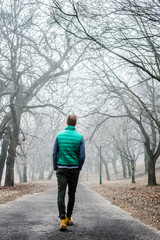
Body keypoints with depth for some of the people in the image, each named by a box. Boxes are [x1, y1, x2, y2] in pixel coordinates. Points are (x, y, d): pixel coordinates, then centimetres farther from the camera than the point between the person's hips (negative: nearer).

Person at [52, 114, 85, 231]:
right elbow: (82, 156, -5)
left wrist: (55, 168, 9)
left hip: (61, 169, 0)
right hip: (74, 169, 0)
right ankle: (68, 218, 23)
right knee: (71, 194, 13)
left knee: (61, 194, -3)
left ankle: (63, 220, -14)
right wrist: (79, 168, 9)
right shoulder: (80, 137, -4)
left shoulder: (59, 135, -1)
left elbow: (54, 153, -1)